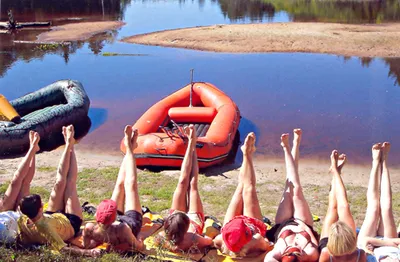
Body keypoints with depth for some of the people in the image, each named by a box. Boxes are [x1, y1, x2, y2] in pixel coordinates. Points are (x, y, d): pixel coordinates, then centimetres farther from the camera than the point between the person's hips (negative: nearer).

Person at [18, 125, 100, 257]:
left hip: (54, 216, 6)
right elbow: (62, 249, -53)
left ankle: (68, 144, 22)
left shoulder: (22, 222, -33)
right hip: (71, 223, -5)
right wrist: (86, 252, -64)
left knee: (60, 182, 3)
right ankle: (70, 145, 17)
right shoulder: (44, 227, -49)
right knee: (70, 183, -1)